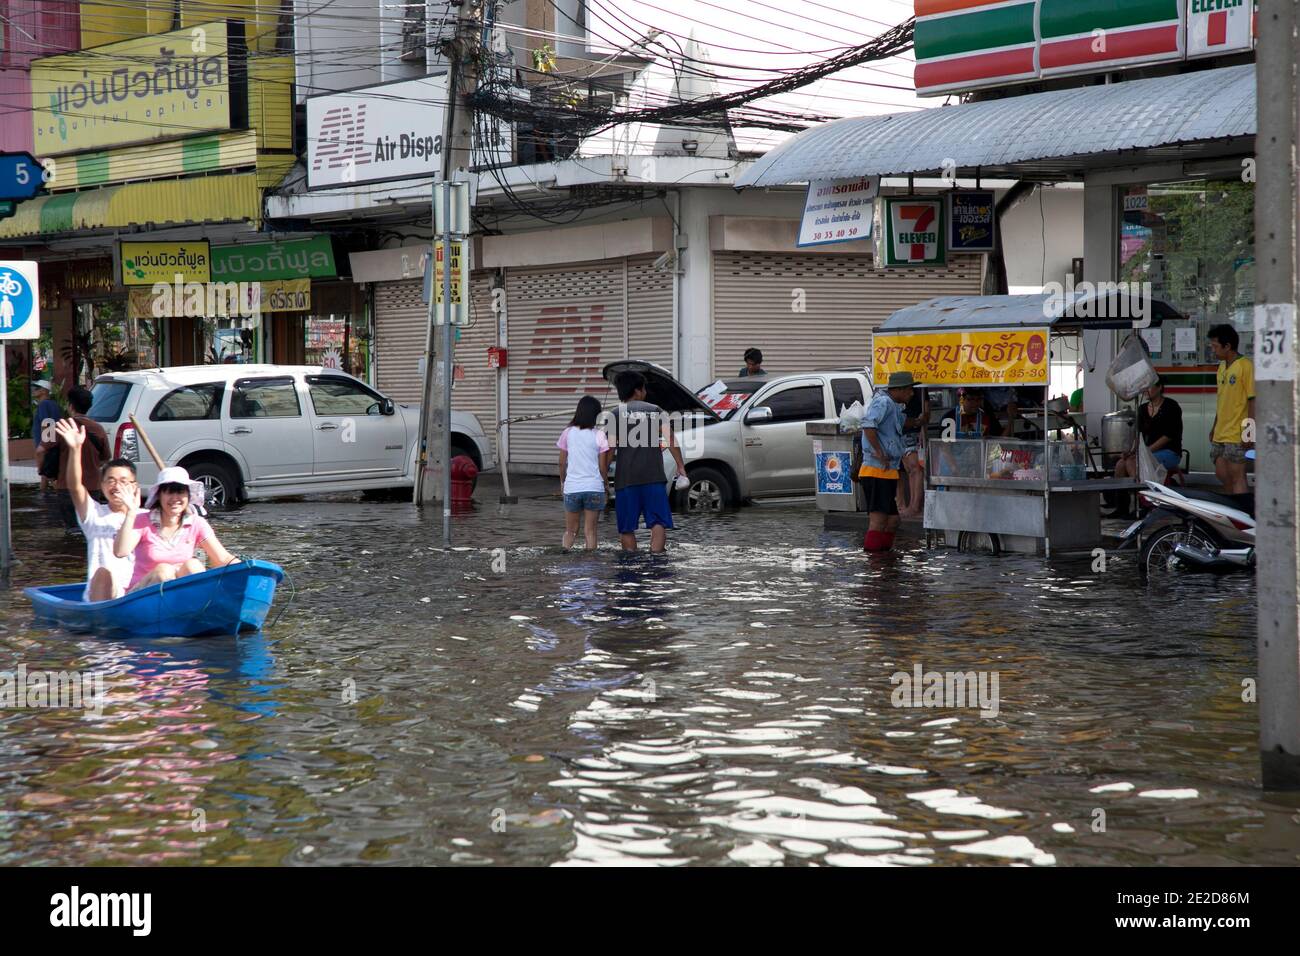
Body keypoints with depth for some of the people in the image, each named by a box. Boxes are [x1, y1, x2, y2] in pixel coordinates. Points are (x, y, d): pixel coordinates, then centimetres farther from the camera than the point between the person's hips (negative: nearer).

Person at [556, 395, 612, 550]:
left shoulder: (568, 433, -1)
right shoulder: (599, 435, -6)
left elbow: (562, 463, 6)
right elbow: (603, 466, -2)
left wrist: (562, 481, 22)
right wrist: (605, 484, 14)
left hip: (572, 488, 1)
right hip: (594, 487, -1)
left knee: (570, 531, 13)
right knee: (590, 531, 6)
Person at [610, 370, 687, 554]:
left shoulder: (616, 415, 3)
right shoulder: (655, 411, 8)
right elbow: (671, 440, 0)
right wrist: (680, 466, 3)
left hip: (625, 478, 0)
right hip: (654, 476, 0)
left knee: (627, 527, 8)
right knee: (658, 522, -2)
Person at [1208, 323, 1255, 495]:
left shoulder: (1245, 366, -12)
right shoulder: (1222, 367, 14)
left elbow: (1253, 400, -15)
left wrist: (1250, 432, -18)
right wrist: (1215, 426, 22)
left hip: (1237, 435, -8)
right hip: (1220, 434, 8)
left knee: (1237, 476, -6)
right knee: (1222, 474, 12)